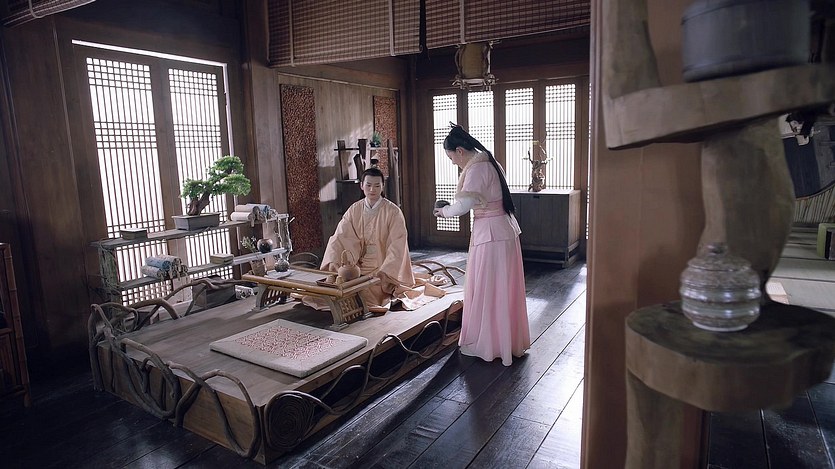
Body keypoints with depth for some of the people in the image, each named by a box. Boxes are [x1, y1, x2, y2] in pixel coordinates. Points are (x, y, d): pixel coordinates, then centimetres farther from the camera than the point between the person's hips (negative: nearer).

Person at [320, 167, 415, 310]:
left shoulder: (393, 211, -8)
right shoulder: (354, 210, 5)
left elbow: (397, 246, -15)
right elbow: (340, 237, -2)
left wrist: (384, 270, -29)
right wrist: (333, 261, -20)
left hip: (384, 267, -4)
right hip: (360, 265, 4)